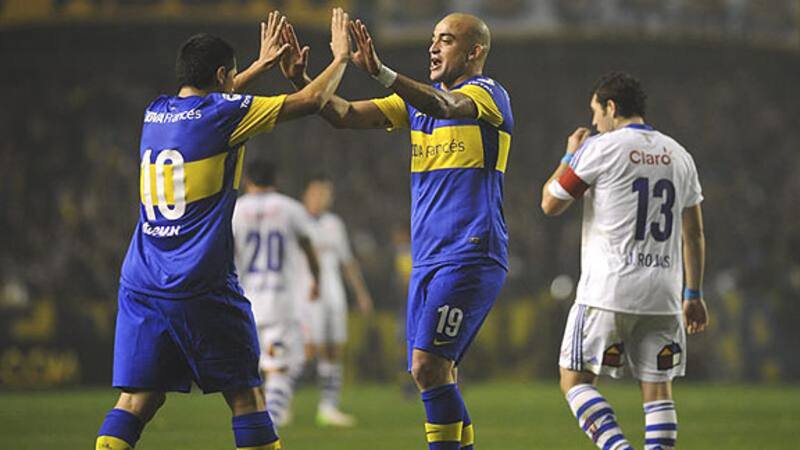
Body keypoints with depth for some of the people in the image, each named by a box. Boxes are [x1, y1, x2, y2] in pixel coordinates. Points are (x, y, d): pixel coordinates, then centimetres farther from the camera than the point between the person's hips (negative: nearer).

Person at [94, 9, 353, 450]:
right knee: (245, 396, 3)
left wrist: (260, 66, 42)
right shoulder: (224, 114, -7)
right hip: (201, 286, -6)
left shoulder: (156, 113, 12)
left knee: (138, 398, 3)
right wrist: (341, 57, 16)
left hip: (140, 283, 6)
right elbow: (311, 99, -1)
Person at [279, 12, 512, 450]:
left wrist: (381, 72, -41)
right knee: (436, 375, 6)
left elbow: (445, 106, -28)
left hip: (470, 257, -8)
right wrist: (302, 81, -7)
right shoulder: (418, 100, 18)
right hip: (427, 260, 8)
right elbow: (347, 115, 10)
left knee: (429, 366, -18)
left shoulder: (487, 94, -5)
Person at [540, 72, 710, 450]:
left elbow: (551, 204, 1)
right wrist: (694, 295, 19)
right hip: (663, 295, 5)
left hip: (609, 292, -5)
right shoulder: (678, 155, 13)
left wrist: (570, 156, 16)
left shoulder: (602, 148, -5)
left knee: (575, 380, 1)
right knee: (657, 387, 7)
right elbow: (694, 234, 15)